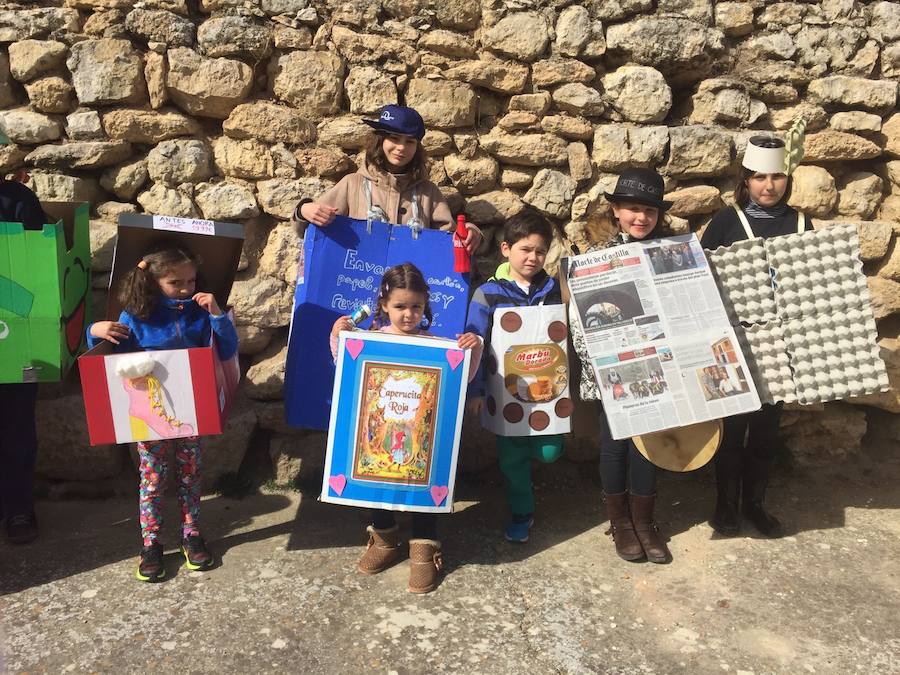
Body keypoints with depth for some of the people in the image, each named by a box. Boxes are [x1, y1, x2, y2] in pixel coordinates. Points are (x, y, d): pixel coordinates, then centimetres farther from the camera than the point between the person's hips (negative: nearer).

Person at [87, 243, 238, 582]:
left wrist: (217, 314, -19)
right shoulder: (135, 316, -9)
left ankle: (191, 535, 28)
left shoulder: (199, 310, -5)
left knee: (190, 474, 13)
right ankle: (150, 543, 21)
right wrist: (95, 332, -19)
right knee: (152, 478, 6)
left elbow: (228, 352, -8)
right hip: (150, 412, -2)